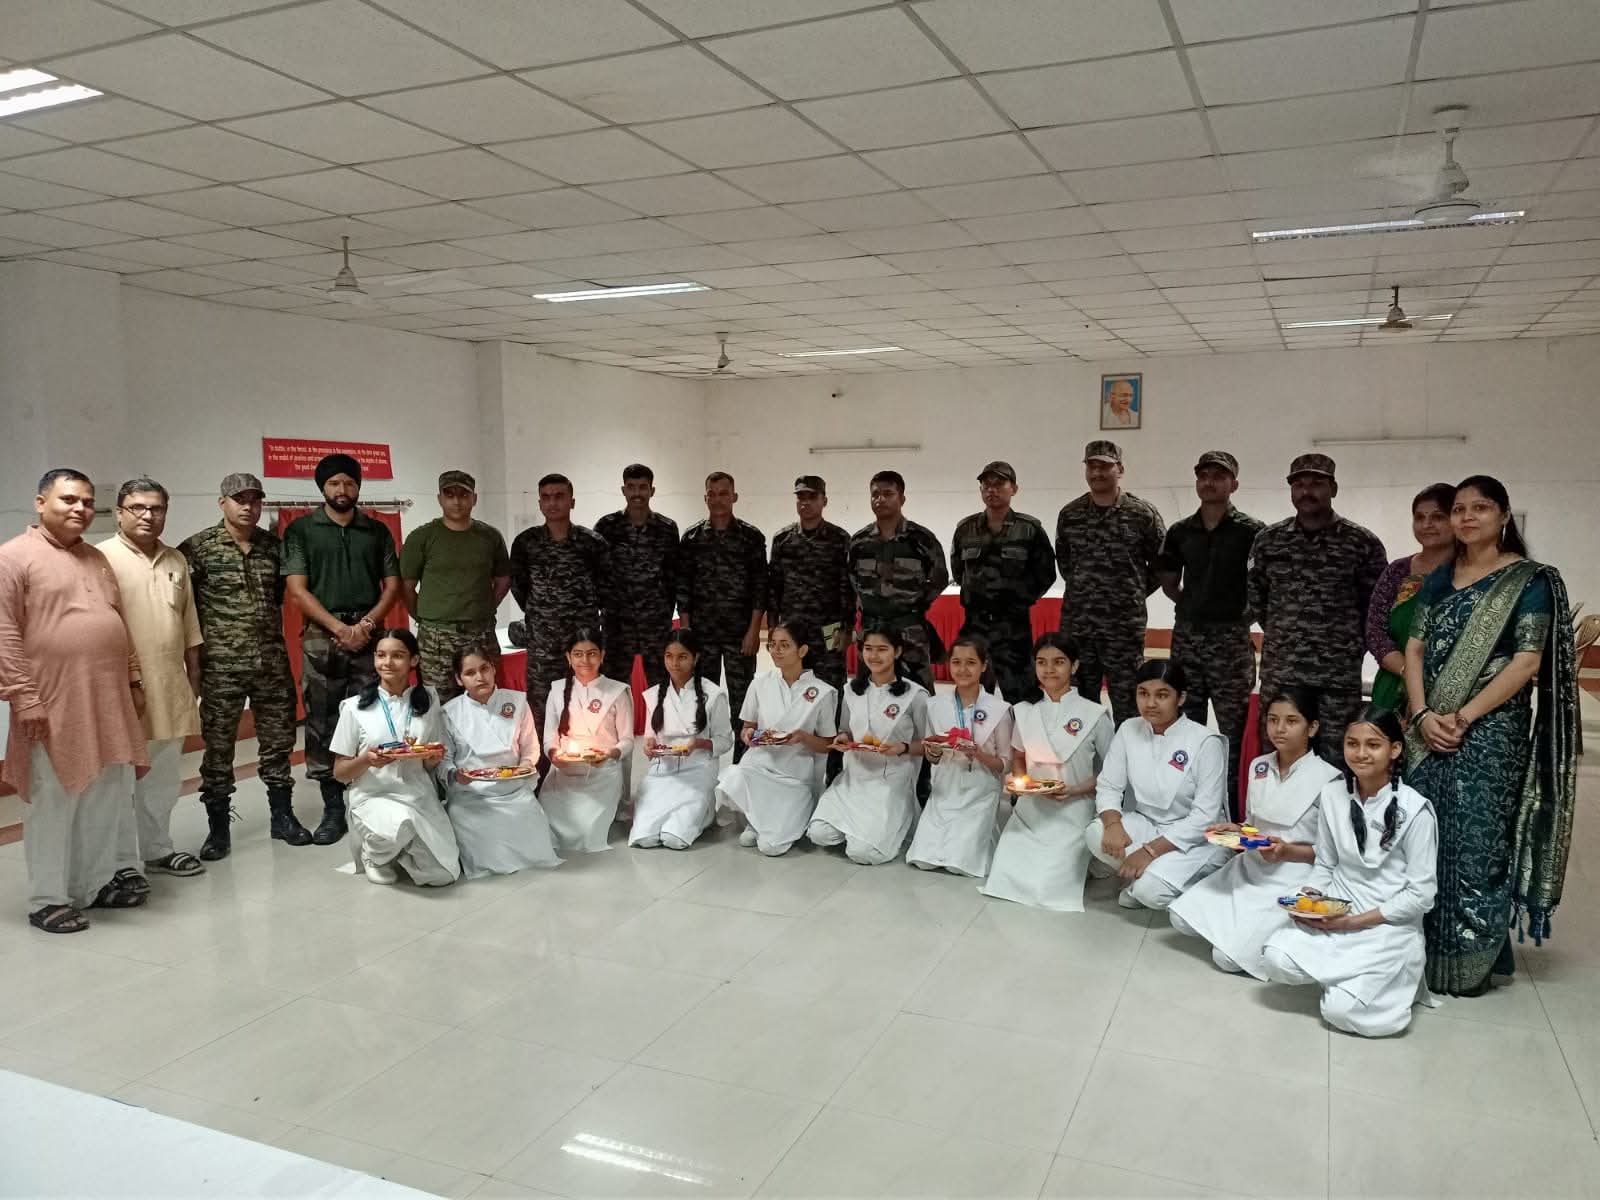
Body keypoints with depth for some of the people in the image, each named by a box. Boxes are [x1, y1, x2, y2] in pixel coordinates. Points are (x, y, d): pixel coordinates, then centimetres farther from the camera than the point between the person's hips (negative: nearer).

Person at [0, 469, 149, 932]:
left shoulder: (97, 559, 16)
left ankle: (96, 884, 25)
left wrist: (133, 679, 16)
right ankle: (47, 899, 12)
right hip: (53, 706, -7)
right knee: (52, 803, 2)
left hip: (108, 702, 7)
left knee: (106, 798, 12)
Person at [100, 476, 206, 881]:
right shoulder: (102, 558, -7)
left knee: (163, 777, 14)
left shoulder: (176, 561, 12)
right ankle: (123, 863, 7)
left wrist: (193, 672, 15)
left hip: (170, 685, 6)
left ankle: (157, 850, 25)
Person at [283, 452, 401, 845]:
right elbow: (297, 590, -2)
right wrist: (340, 628, -11)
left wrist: (366, 625, -7)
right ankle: (334, 808, 5)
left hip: (369, 635, 1)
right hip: (322, 636, -1)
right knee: (323, 723, -1)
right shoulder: (301, 530, 6)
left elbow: (393, 584, 8)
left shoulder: (377, 530, 12)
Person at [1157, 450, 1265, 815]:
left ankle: (1230, 815, 7)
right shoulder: (1180, 532, 8)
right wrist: (1195, 606, 11)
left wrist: (1244, 611, 0)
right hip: (1187, 635, 4)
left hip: (1231, 638, -4)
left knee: (1231, 730, -1)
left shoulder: (1251, 531, -5)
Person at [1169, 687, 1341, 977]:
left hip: (1293, 881, -6)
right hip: (1249, 868, 7)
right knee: (1183, 918, -7)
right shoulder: (1258, 767, 6)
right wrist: (1236, 831, -3)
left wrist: (1289, 852, -24)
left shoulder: (1328, 779, -13)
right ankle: (1250, 923, 11)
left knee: (1228, 956, -18)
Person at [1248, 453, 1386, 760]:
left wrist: (1353, 647, 4)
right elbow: (1255, 595, 15)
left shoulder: (1362, 542, -2)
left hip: (1339, 675, -2)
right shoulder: (1267, 540, 5)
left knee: (1334, 762, 4)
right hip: (1279, 672, 2)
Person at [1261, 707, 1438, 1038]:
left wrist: (1357, 921, -16)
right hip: (1334, 911, 4)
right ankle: (1348, 974, 5)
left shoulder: (1415, 810, -13)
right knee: (1277, 960, -23)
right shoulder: (1332, 795, 1)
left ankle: (1398, 976, 8)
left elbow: (1420, 896, -11)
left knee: (1341, 1010, -21)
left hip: (1390, 925, -4)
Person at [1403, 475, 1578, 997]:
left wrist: (1462, 717, -15)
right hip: (1430, 731, 5)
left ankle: (1470, 963, 12)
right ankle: (1426, 950, 19)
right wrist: (1423, 715, -7)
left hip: (1491, 732, -4)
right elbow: (1415, 649, 8)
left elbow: (1527, 663, -10)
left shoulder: (1530, 580, -2)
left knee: (1477, 845, -1)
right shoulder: (1439, 578, 12)